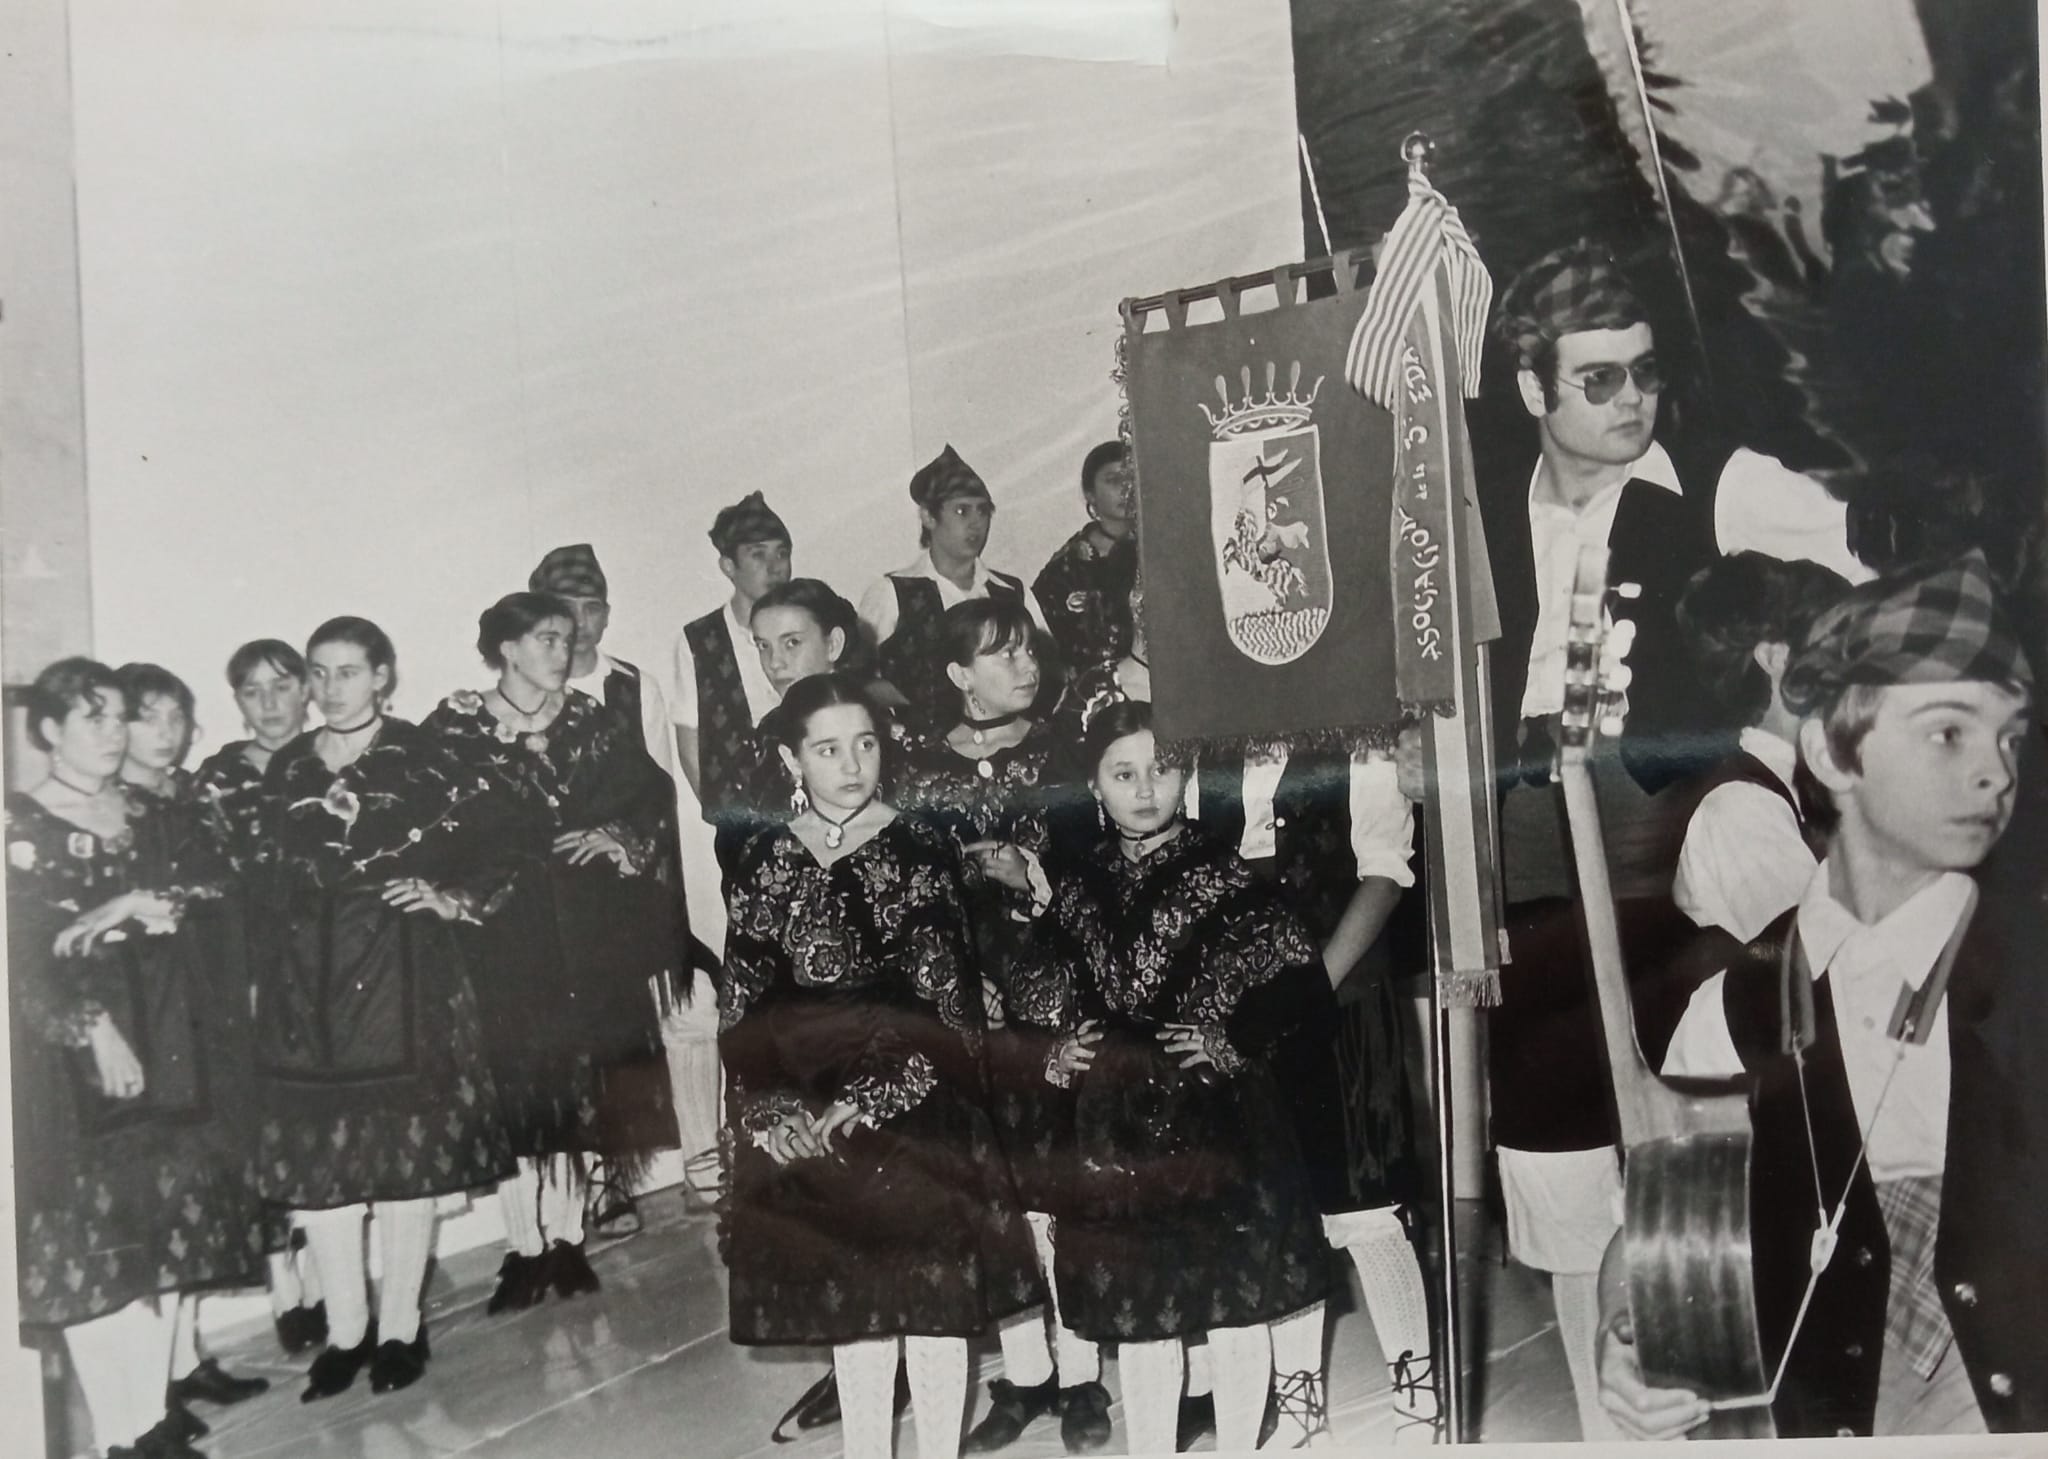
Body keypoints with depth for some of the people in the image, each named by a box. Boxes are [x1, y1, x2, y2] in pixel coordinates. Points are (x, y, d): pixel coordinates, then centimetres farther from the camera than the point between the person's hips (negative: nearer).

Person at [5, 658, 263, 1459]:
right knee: (89, 1238, -3)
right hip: (70, 1055, -5)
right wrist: (94, 1030, -18)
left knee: (166, 1228, 7)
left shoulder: (154, 819, 12)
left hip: (166, 1047, 5)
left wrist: (145, 906, -14)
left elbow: (220, 896, 2)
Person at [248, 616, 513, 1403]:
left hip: (402, 976, -3)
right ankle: (345, 1329, 18)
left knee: (407, 1144, 3)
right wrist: (263, 972, 6)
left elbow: (488, 851, -1)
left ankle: (399, 1325, 17)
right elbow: (262, 879, 12)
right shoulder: (285, 767, 10)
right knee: (316, 1151, 5)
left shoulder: (422, 759, -2)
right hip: (305, 982, 4)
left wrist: (452, 900, -17)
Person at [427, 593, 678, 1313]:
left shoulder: (591, 720, 8)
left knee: (578, 1081, 7)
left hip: (587, 929, 3)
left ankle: (567, 1238, 18)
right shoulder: (455, 727, -3)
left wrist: (615, 837, -5)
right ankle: (523, 1247, 10)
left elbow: (652, 793, 10)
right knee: (513, 1085, -1)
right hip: (502, 930, -3)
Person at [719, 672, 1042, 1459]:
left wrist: (860, 1106, -15)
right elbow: (739, 1010, 4)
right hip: (805, 1123, 3)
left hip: (914, 1114, -3)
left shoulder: (921, 853, -8)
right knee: (849, 1299, 14)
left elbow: (950, 1014, -11)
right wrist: (770, 1111, -8)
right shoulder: (765, 862, 2)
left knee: (932, 1293, 7)